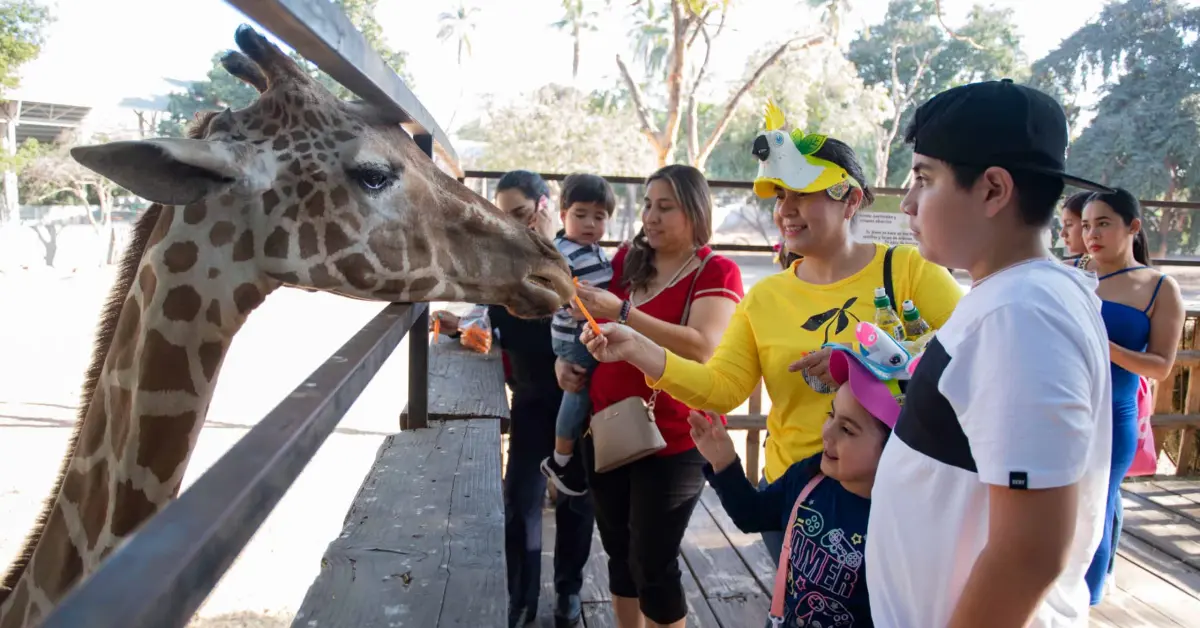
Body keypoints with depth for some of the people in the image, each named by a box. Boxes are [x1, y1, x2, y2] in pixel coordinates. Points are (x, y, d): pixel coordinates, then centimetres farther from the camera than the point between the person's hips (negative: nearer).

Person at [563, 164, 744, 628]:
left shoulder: (717, 272, -10)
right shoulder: (626, 260, 6)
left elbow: (701, 348, -26)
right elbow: (591, 322, 21)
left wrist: (621, 314, -29)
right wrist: (566, 357, 2)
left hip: (673, 442, -6)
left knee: (652, 564, 2)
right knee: (619, 552, 17)